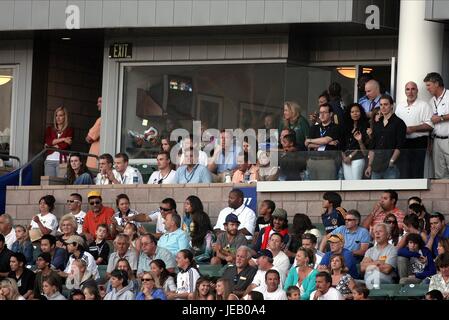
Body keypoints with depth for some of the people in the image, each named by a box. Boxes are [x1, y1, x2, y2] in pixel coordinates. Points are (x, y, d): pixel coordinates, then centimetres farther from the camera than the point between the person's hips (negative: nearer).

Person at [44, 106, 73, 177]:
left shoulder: (69, 130, 8)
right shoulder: (50, 129, 18)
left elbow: (66, 145, -4)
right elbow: (48, 142, 1)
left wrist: (54, 146, 3)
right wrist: (62, 139, -5)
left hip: (62, 160, -3)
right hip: (49, 160, 3)